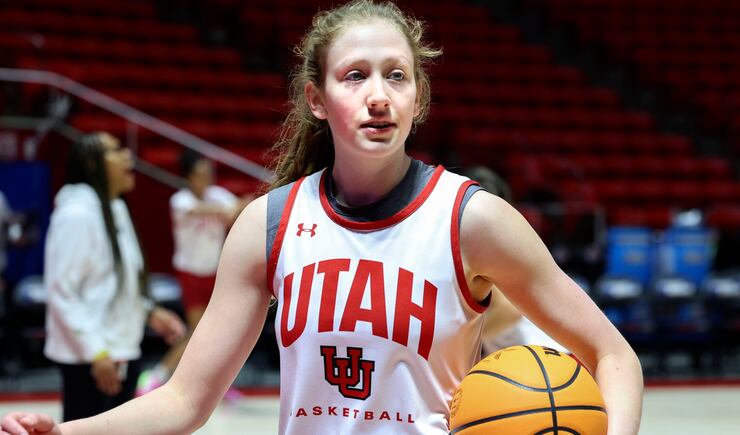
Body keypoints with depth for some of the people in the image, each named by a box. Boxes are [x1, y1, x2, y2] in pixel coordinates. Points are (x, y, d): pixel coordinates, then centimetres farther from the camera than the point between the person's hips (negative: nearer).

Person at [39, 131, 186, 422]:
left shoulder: (116, 209, 12)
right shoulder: (76, 213, -17)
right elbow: (61, 292, -20)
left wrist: (149, 313, 13)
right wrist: (96, 353, -22)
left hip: (122, 351, 10)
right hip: (86, 360, -10)